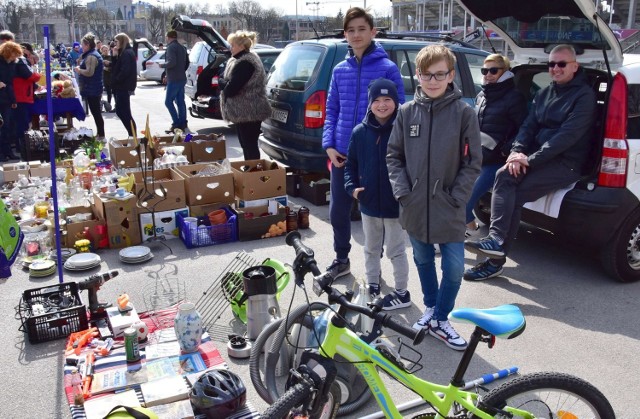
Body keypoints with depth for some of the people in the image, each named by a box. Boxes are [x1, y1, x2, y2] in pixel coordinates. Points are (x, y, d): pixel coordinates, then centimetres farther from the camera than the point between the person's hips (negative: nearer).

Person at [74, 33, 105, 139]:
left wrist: (79, 70, -12)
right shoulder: (94, 54, 16)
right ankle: (100, 134, 22)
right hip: (94, 89, 11)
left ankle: (101, 135, -2)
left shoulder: (91, 56, -17)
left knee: (96, 113, -6)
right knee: (97, 112, 15)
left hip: (92, 90, -11)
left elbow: (89, 72, -27)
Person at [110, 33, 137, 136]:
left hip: (124, 87, -10)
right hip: (122, 87, 10)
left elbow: (125, 71, -23)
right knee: (121, 111, 11)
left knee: (122, 111, -7)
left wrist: (115, 81, -14)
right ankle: (132, 133, 15)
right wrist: (115, 56, 3)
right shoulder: (123, 53, 17)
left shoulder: (127, 53, -14)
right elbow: (116, 68, 16)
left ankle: (133, 134, -3)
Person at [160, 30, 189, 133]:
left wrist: (162, 65, -6)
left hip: (174, 79, -9)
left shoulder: (171, 47, -11)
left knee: (168, 101, -6)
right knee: (180, 102, 10)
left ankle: (176, 124, -11)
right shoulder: (182, 48, 17)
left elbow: (171, 62, -22)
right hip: (182, 78, 9)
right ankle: (183, 124, 11)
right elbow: (187, 62, 23)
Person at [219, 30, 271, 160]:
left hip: (247, 112, -11)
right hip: (247, 111, 11)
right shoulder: (244, 60, 15)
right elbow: (229, 80, 20)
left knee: (249, 145, -5)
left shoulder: (244, 63, -20)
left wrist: (222, 83, -4)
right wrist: (224, 83, -1)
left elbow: (231, 88, -23)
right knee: (246, 144, 17)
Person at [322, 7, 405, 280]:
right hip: (342, 154, 4)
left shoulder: (388, 69, -4)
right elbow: (331, 111, 12)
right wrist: (329, 145, -1)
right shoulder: (339, 70, 9)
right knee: (338, 211, 12)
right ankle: (341, 260, 33)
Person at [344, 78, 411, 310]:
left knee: (395, 251, 9)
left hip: (397, 205, -4)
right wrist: (352, 187, -8)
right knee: (371, 249, 20)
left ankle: (402, 293, 25)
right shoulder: (360, 132, -1)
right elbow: (351, 164, 7)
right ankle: (372, 286, 39)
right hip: (369, 204, 4)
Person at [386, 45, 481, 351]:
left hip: (449, 209, -2)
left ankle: (440, 320, 21)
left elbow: (473, 162, -4)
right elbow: (394, 156, 6)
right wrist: (402, 191, -5)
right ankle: (430, 308, 38)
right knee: (423, 261, 18)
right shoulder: (407, 112, 1)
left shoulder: (464, 113, -6)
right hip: (414, 207, 3)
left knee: (454, 268, 1)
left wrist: (456, 197, -10)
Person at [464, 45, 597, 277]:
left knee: (515, 195, -25)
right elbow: (529, 125, 11)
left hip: (565, 163, -6)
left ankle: (497, 248, -22)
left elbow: (568, 135, -17)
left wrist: (531, 159, -22)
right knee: (504, 175, -23)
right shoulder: (545, 93, 17)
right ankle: (496, 241, -26)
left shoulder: (584, 95, -6)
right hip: (539, 159, 6)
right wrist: (517, 151, -10)